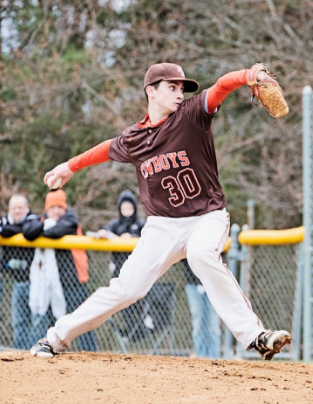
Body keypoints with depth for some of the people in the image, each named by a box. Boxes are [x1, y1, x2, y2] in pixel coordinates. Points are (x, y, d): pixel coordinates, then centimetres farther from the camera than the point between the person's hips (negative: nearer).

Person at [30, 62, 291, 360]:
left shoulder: (191, 115, -10)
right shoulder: (132, 140, 0)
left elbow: (221, 87, -27)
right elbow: (110, 148, 23)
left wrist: (248, 75, -47)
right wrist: (71, 166, 34)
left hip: (207, 216, -3)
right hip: (164, 224, 3)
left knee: (201, 254, -35)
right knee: (127, 287, -2)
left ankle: (252, 335, -35)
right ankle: (58, 337, 15)